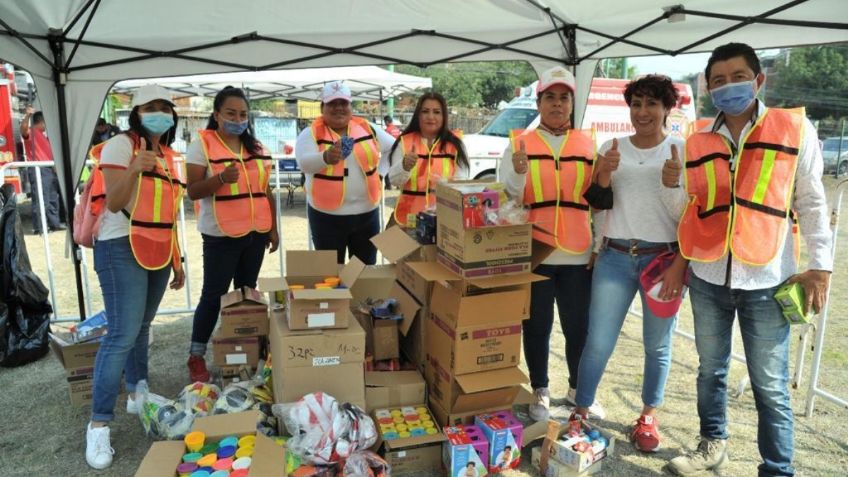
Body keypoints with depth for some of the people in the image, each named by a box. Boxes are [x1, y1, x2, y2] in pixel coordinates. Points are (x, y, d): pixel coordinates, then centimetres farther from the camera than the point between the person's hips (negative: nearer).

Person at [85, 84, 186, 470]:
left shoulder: (168, 154, 13)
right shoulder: (119, 145, -7)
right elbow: (113, 203, -16)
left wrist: (177, 261, 19)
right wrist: (134, 169, -35)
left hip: (159, 252, 7)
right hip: (122, 250, -7)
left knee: (141, 328, 16)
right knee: (122, 334, -11)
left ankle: (137, 394, 30)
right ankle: (99, 423, -2)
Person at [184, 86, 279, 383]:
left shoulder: (256, 147, 11)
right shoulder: (202, 145, -6)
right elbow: (193, 192, -10)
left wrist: (273, 228, 12)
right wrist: (222, 178, -27)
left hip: (256, 233, 5)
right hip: (221, 235, -5)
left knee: (247, 292, 12)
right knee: (214, 295, 0)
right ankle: (196, 357, 14)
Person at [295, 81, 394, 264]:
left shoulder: (368, 129, 3)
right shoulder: (310, 134, -6)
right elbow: (304, 163, -24)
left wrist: (381, 172, 5)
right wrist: (326, 157, -44)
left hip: (367, 213, 3)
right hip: (327, 216, -2)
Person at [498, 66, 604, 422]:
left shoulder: (588, 145, 8)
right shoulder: (520, 143, 2)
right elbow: (505, 199, -1)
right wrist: (519, 173, -20)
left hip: (578, 254, 2)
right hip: (534, 253, -1)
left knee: (579, 327, 10)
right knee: (537, 327, 9)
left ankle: (578, 389, 32)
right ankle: (540, 392, 28)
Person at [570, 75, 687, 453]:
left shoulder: (683, 151, 1)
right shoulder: (611, 148, 8)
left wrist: (680, 263, -10)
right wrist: (604, 173, -11)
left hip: (663, 257, -1)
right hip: (615, 257, 1)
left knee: (657, 345, 9)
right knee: (598, 343, 0)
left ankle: (649, 415, 27)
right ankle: (580, 411, 16)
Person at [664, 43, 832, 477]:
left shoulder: (794, 128, 0)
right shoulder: (697, 142, 8)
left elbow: (811, 202, 2)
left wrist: (820, 264, -3)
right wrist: (674, 186, -3)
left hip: (766, 280, -3)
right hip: (708, 278, 4)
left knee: (770, 385, 3)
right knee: (711, 370, 18)